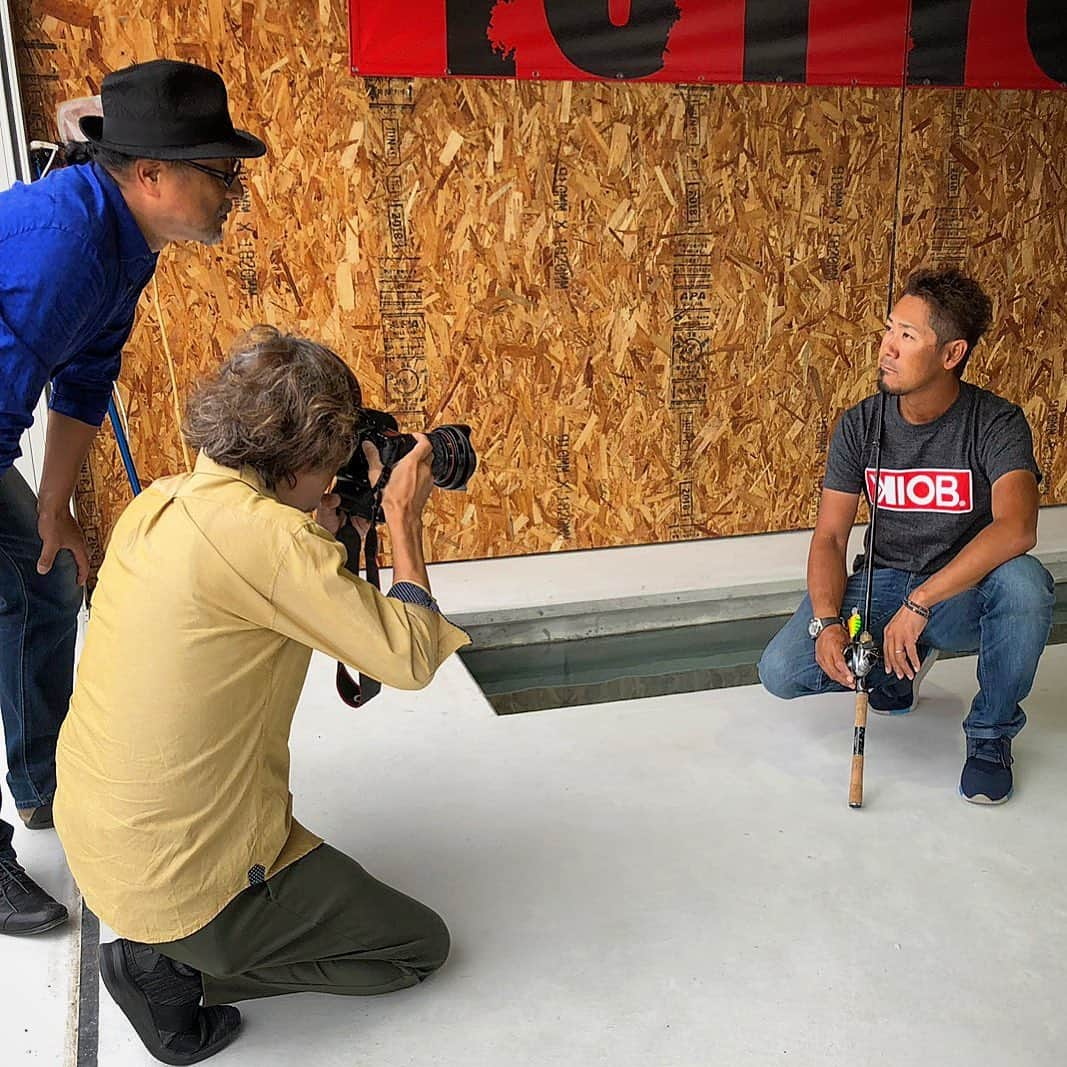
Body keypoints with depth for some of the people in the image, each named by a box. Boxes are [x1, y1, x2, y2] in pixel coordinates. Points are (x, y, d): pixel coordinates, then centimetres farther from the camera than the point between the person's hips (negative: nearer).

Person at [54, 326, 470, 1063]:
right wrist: (404, 520, -10)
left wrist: (322, 531, 7)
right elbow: (410, 658, -21)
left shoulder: (160, 504, -1)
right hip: (180, 877, -9)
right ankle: (174, 968, 3)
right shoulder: (265, 534, -27)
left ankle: (163, 953, 18)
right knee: (423, 944, 10)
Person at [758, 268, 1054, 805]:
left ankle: (990, 734, -10)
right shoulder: (860, 425, -6)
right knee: (781, 671, -19)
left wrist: (919, 604, -38)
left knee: (1023, 580, -37)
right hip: (883, 584, 3)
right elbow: (830, 536, -6)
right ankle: (899, 666, 14)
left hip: (964, 595, -2)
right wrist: (827, 622, -23)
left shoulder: (996, 423, -16)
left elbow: (1016, 529, -33)